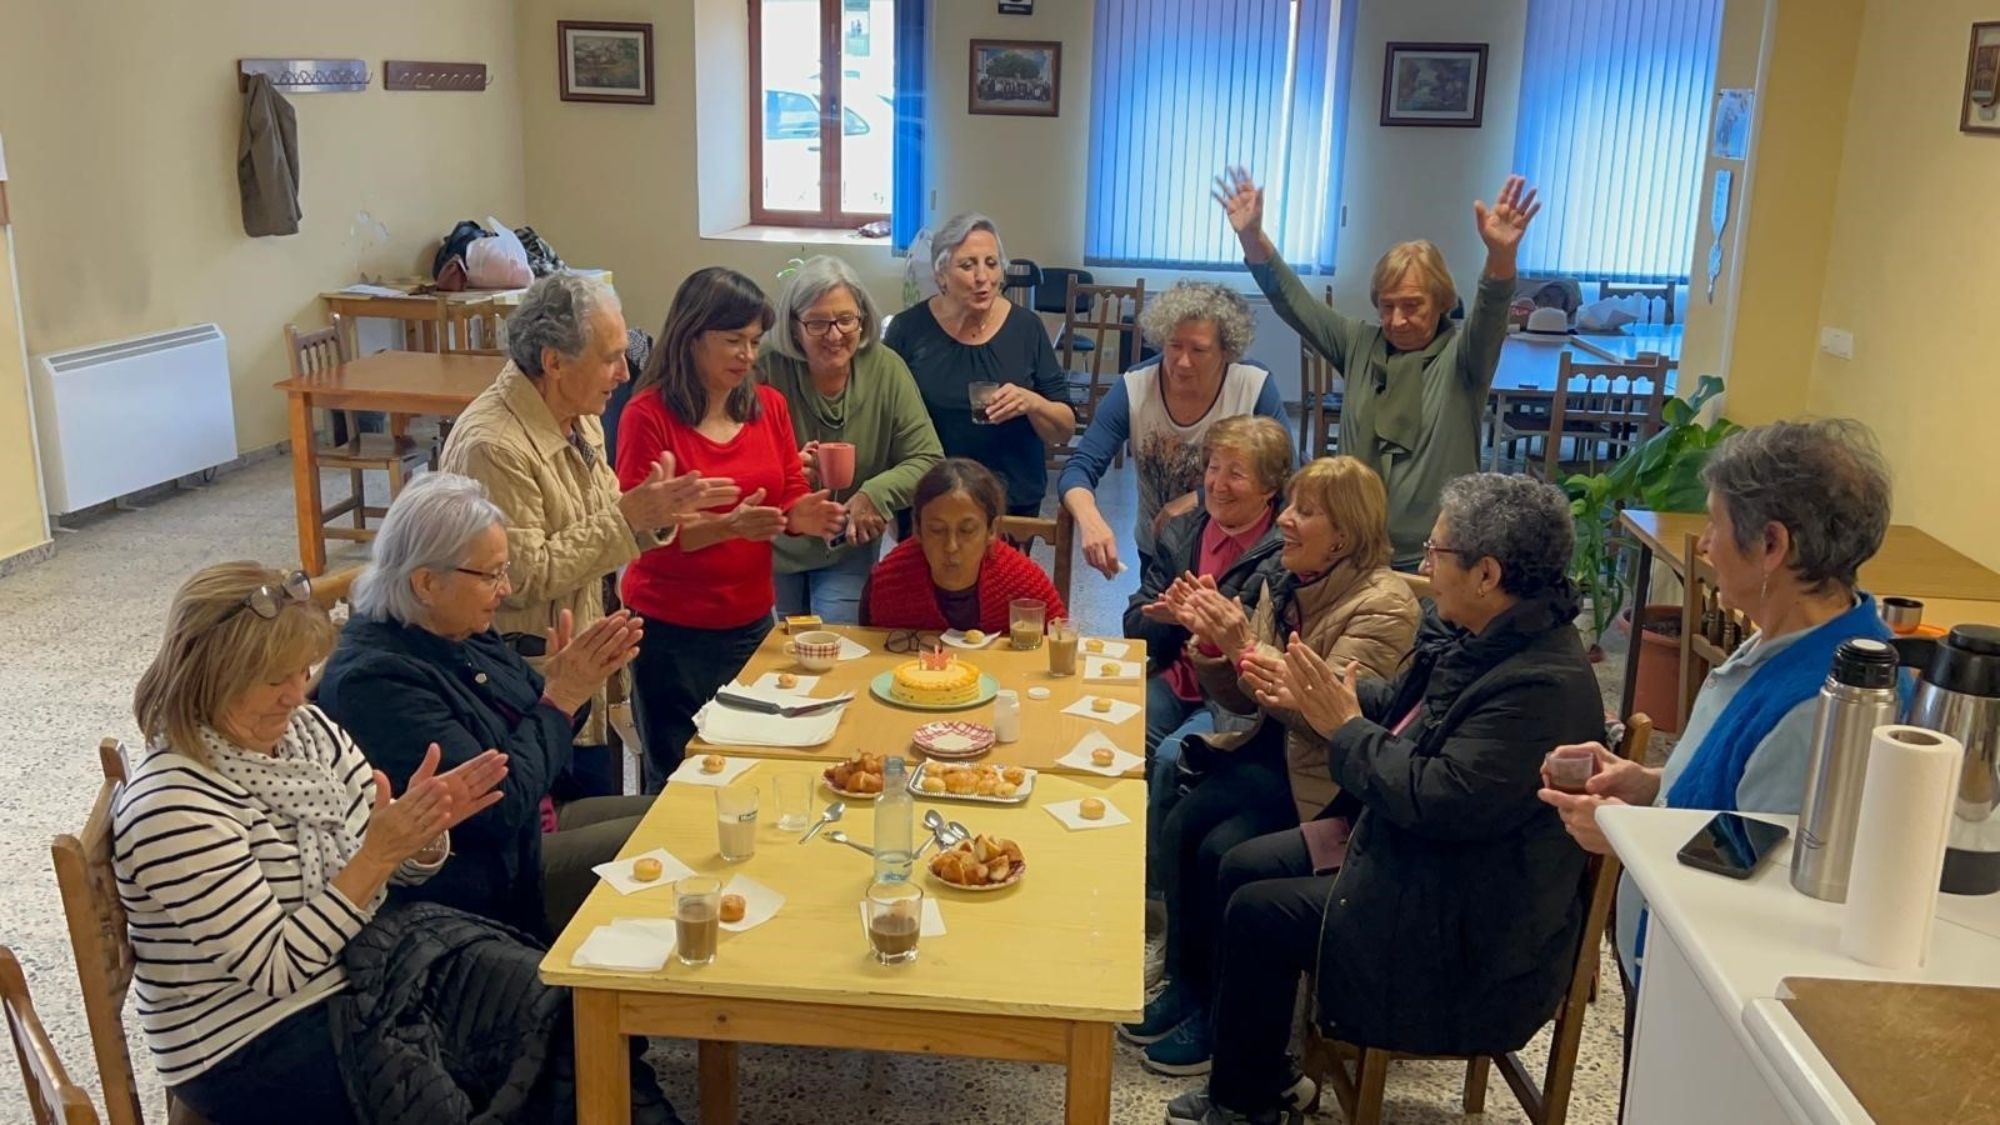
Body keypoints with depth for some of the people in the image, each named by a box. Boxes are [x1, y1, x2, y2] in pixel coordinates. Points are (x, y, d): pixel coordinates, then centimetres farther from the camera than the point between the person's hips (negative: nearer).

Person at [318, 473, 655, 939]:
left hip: (542, 819, 9)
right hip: (493, 880, -9)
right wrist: (560, 698, -20)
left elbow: (532, 732, 13)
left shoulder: (465, 633, 2)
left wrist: (574, 681, -9)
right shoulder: (376, 678, -24)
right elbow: (497, 807, -26)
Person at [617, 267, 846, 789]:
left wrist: (803, 516, -15)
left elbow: (791, 498, 8)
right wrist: (728, 526, -28)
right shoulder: (648, 414, -11)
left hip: (751, 623, 4)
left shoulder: (769, 405, 4)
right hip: (672, 632, -4)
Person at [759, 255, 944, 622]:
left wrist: (875, 494, -30)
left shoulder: (885, 369, -13)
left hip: (850, 548, 1)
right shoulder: (767, 369, -18)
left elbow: (928, 460, -13)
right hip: (775, 547, 0)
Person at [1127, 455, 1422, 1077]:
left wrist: (1244, 647, -29)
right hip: (1270, 750, 6)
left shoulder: (1383, 604, -13)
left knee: (1218, 847, -23)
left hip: (1326, 777, -6)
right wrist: (1210, 638, -8)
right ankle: (1187, 985, 1)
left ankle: (1212, 1004, 0)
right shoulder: (1279, 583, 7)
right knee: (1179, 828, -17)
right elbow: (1241, 701, 10)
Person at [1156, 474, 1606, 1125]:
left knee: (1257, 913, -9)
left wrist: (1344, 728, -20)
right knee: (1244, 868, 9)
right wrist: (1319, 696, 1)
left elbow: (1441, 798, -32)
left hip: (1465, 928, -10)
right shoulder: (1483, 639, 0)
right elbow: (1406, 708, 15)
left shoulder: (1545, 683, -30)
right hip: (1405, 847, 10)